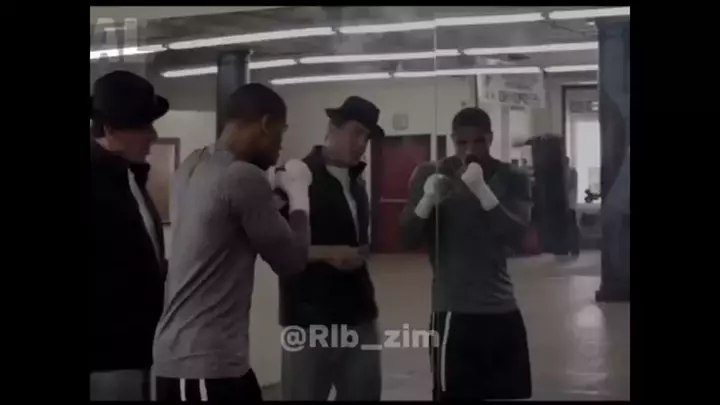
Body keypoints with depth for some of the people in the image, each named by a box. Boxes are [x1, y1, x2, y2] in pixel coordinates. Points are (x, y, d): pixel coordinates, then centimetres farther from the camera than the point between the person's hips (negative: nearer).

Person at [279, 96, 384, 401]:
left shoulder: (356, 182, 14)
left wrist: (358, 254, 3)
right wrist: (327, 254, -18)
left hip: (358, 313, 6)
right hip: (310, 317, -6)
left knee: (364, 393, 8)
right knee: (305, 395, 2)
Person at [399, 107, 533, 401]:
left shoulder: (511, 180, 3)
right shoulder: (430, 175, 1)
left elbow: (515, 235, -13)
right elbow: (408, 239, -4)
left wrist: (483, 191, -28)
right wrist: (427, 201, -22)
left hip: (503, 310, 3)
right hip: (453, 312, -2)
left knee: (513, 394, 9)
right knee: (455, 394, -7)